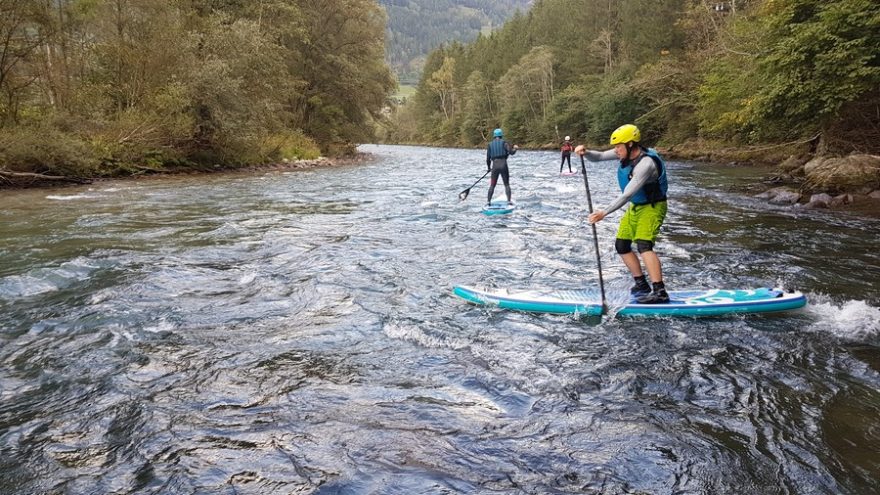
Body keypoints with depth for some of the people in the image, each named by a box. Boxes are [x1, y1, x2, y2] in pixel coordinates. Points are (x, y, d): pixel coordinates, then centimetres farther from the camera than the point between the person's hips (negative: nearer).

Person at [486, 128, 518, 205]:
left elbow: (488, 158, 8)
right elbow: (511, 152, -9)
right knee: (507, 184, 8)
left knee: (492, 185, 10)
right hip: (503, 165, -2)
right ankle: (509, 201, -1)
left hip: (495, 166, 2)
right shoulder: (504, 142, 1)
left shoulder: (490, 144, 10)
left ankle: (488, 202, 3)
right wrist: (515, 148, 13)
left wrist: (488, 167, 23)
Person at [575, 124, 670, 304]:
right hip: (635, 207, 9)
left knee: (643, 245, -26)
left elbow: (627, 195, -34)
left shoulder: (646, 163, -31)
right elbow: (598, 157, 0)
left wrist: (604, 213, -37)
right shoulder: (626, 152, -5)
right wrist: (586, 152, -22)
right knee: (622, 245, 10)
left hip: (652, 207, -9)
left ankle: (660, 292, -29)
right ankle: (642, 285, 22)